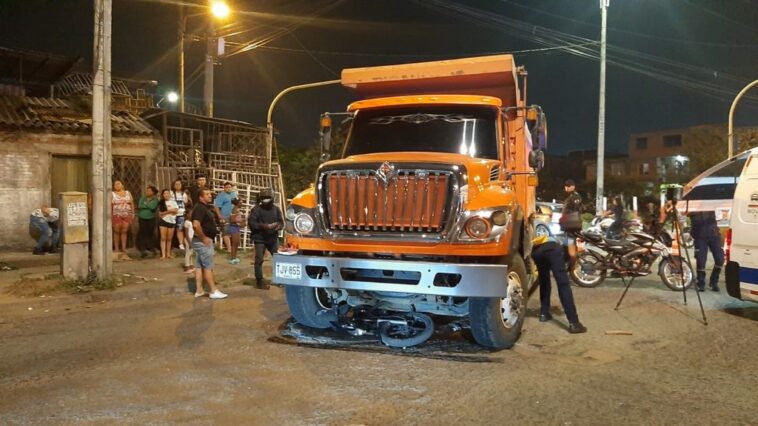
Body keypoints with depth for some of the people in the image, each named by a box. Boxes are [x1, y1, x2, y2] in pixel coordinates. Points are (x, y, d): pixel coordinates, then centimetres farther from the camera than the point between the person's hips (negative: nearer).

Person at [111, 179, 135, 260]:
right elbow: (110, 206, 1)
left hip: (127, 215, 2)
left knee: (124, 232, 1)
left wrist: (133, 214, 5)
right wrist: (110, 216, -7)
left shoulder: (128, 193, 13)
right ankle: (116, 250, 5)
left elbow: (132, 204, 12)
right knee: (116, 232, -1)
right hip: (116, 215, -2)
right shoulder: (112, 194, 6)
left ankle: (124, 250, 4)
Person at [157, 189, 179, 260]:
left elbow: (176, 211, -2)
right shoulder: (161, 203, 3)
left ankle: (168, 254, 16)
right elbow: (160, 213, -4)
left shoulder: (173, 202, 7)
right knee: (163, 238, -5)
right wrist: (169, 211, -13)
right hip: (163, 221, -2)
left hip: (172, 221, 2)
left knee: (169, 239, 7)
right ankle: (163, 254, -6)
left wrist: (166, 211, -11)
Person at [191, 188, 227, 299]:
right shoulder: (200, 208, -18)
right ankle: (214, 291, 0)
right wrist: (204, 238, -23)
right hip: (203, 242, -10)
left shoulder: (205, 207, 14)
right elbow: (196, 225, -30)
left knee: (199, 266, 10)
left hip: (203, 241, 10)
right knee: (208, 266, -5)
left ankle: (199, 290, 15)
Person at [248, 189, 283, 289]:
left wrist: (279, 225, -14)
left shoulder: (276, 209, 7)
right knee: (259, 260, -3)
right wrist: (262, 226, -26)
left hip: (273, 238, 5)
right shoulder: (256, 209, -8)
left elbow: (281, 221, 10)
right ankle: (259, 281, 5)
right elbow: (251, 222, -13)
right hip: (260, 239, -4)